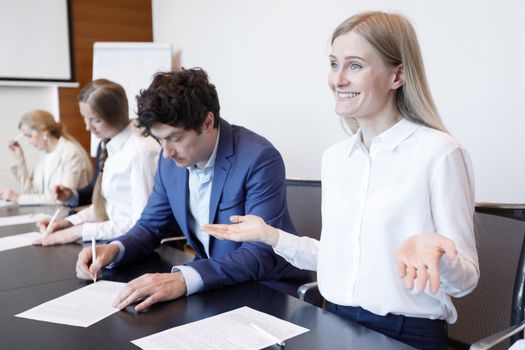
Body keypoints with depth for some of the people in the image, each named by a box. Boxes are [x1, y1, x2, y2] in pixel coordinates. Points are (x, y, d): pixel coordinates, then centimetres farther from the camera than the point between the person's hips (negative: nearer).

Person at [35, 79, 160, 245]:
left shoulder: (141, 150, -18)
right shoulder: (112, 146, 6)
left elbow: (143, 222, -21)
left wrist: (81, 230, -18)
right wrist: (69, 222, 0)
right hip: (114, 239, 7)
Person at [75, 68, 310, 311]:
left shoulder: (259, 159, -23)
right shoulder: (171, 160, -2)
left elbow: (262, 254, -27)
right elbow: (152, 225, 9)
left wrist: (185, 279, -39)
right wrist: (114, 250, -11)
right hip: (212, 285, 6)